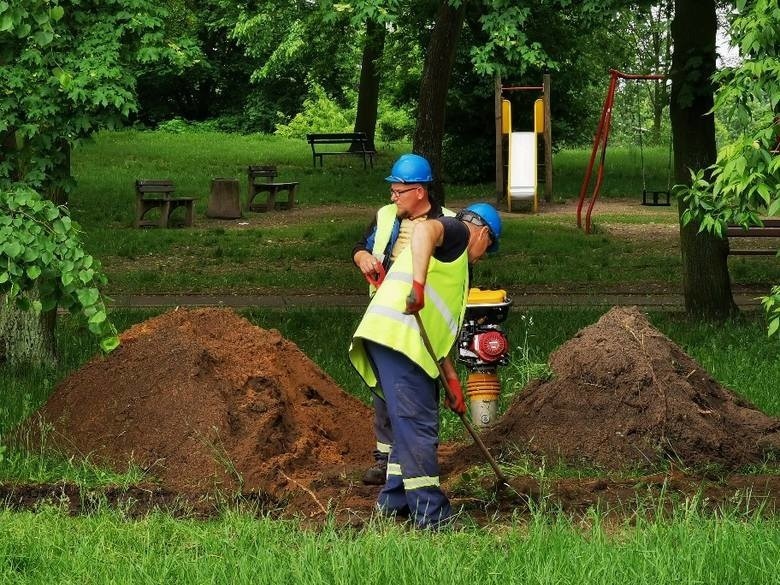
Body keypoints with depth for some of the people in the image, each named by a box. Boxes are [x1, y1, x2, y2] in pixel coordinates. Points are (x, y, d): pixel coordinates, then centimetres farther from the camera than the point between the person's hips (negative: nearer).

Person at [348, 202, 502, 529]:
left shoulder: (455, 261, 34)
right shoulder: (457, 232, 5)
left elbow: (437, 328, 34)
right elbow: (424, 230, -20)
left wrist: (451, 379, 31)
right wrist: (418, 284, -33)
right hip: (396, 335, -10)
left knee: (412, 424, 19)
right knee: (417, 425, -10)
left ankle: (395, 500, 26)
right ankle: (430, 514, -11)